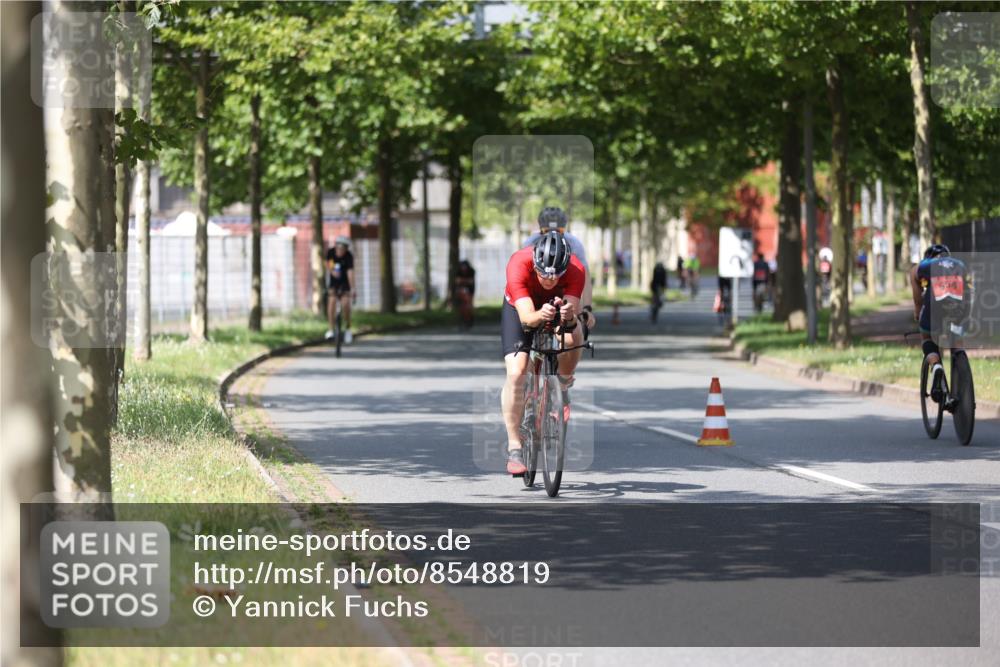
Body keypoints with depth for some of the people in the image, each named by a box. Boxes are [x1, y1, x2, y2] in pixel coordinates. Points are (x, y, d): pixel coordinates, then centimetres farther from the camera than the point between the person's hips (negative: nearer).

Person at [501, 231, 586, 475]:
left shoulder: (576, 270, -33)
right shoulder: (518, 264, -38)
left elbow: (573, 311, -40)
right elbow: (526, 317, -44)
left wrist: (569, 315, -63)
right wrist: (540, 316, -65)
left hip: (560, 307, 1)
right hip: (519, 308, -1)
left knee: (573, 338, -32)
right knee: (516, 373, -19)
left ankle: (564, 380, 1)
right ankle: (514, 448, -12)